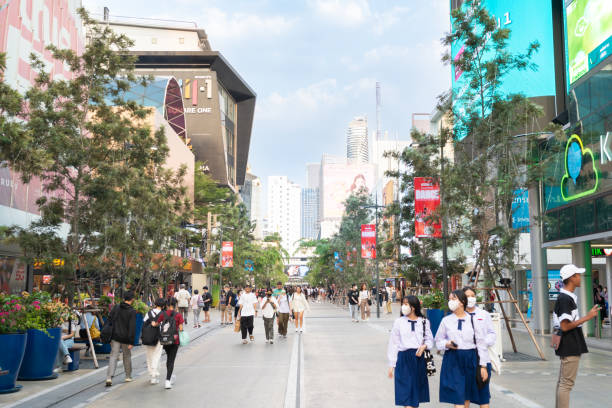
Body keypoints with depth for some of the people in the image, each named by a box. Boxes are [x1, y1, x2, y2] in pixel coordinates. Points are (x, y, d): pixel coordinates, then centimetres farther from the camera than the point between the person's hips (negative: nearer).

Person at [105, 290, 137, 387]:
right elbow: (132, 327, -15)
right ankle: (128, 377, 26)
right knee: (127, 357, 15)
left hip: (115, 337, 2)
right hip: (125, 338, -2)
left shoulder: (116, 307, 1)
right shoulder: (132, 312, -11)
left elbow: (109, 320, 4)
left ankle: (109, 378, -13)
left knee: (113, 356, 1)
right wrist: (131, 342, -14)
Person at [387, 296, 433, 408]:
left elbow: (429, 339, 8)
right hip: (404, 358, -2)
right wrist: (392, 365, -1)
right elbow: (393, 344, 0)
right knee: (406, 390, -3)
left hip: (419, 358, 2)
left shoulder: (424, 322, 3)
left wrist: (424, 346, -15)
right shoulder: (399, 322, -1)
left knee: (417, 388, 10)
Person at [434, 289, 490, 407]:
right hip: (453, 360, -1)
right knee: (458, 397, -7)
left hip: (470, 359, 1)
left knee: (467, 396, 10)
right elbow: (438, 341, 10)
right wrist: (447, 344, -12)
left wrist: (483, 366, -1)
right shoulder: (446, 320, 3)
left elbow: (481, 343, 2)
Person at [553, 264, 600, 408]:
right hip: (570, 347, -10)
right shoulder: (565, 298, -19)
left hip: (568, 346, 10)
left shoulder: (564, 297, 13)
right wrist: (587, 317, -21)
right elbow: (565, 326, -23)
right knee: (566, 383, -6)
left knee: (562, 382, 15)